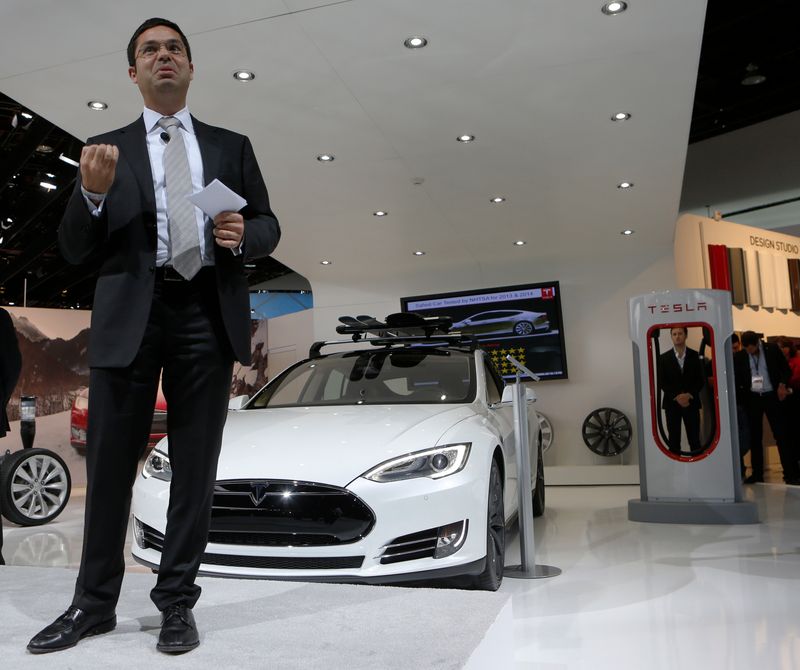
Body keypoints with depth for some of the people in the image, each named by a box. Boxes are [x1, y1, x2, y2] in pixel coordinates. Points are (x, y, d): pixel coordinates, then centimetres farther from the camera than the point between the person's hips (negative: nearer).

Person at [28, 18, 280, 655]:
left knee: (195, 466, 5)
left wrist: (243, 234, -10)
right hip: (129, 315, 0)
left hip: (208, 315, 1)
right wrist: (93, 193, -14)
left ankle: (177, 603, 17)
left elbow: (269, 227, 13)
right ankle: (94, 604, 19)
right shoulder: (107, 149, 11)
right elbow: (74, 249, 5)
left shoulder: (231, 146, 14)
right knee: (110, 465, 4)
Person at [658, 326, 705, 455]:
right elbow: (661, 382, 1)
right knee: (673, 440, 2)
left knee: (694, 440, 0)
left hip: (691, 403, 0)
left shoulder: (695, 356, 5)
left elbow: (701, 379, 3)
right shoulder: (664, 358, 4)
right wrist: (676, 396, -12)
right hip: (671, 403, 0)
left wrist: (689, 394, -12)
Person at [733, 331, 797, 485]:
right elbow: (736, 379, 2)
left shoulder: (772, 349, -3)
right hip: (752, 398, 2)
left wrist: (782, 384, -12)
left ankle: (791, 473, 0)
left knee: (781, 434, -3)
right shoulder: (739, 357, -1)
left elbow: (786, 369, 4)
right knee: (755, 437, 7)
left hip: (771, 396, -2)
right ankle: (757, 473, 14)